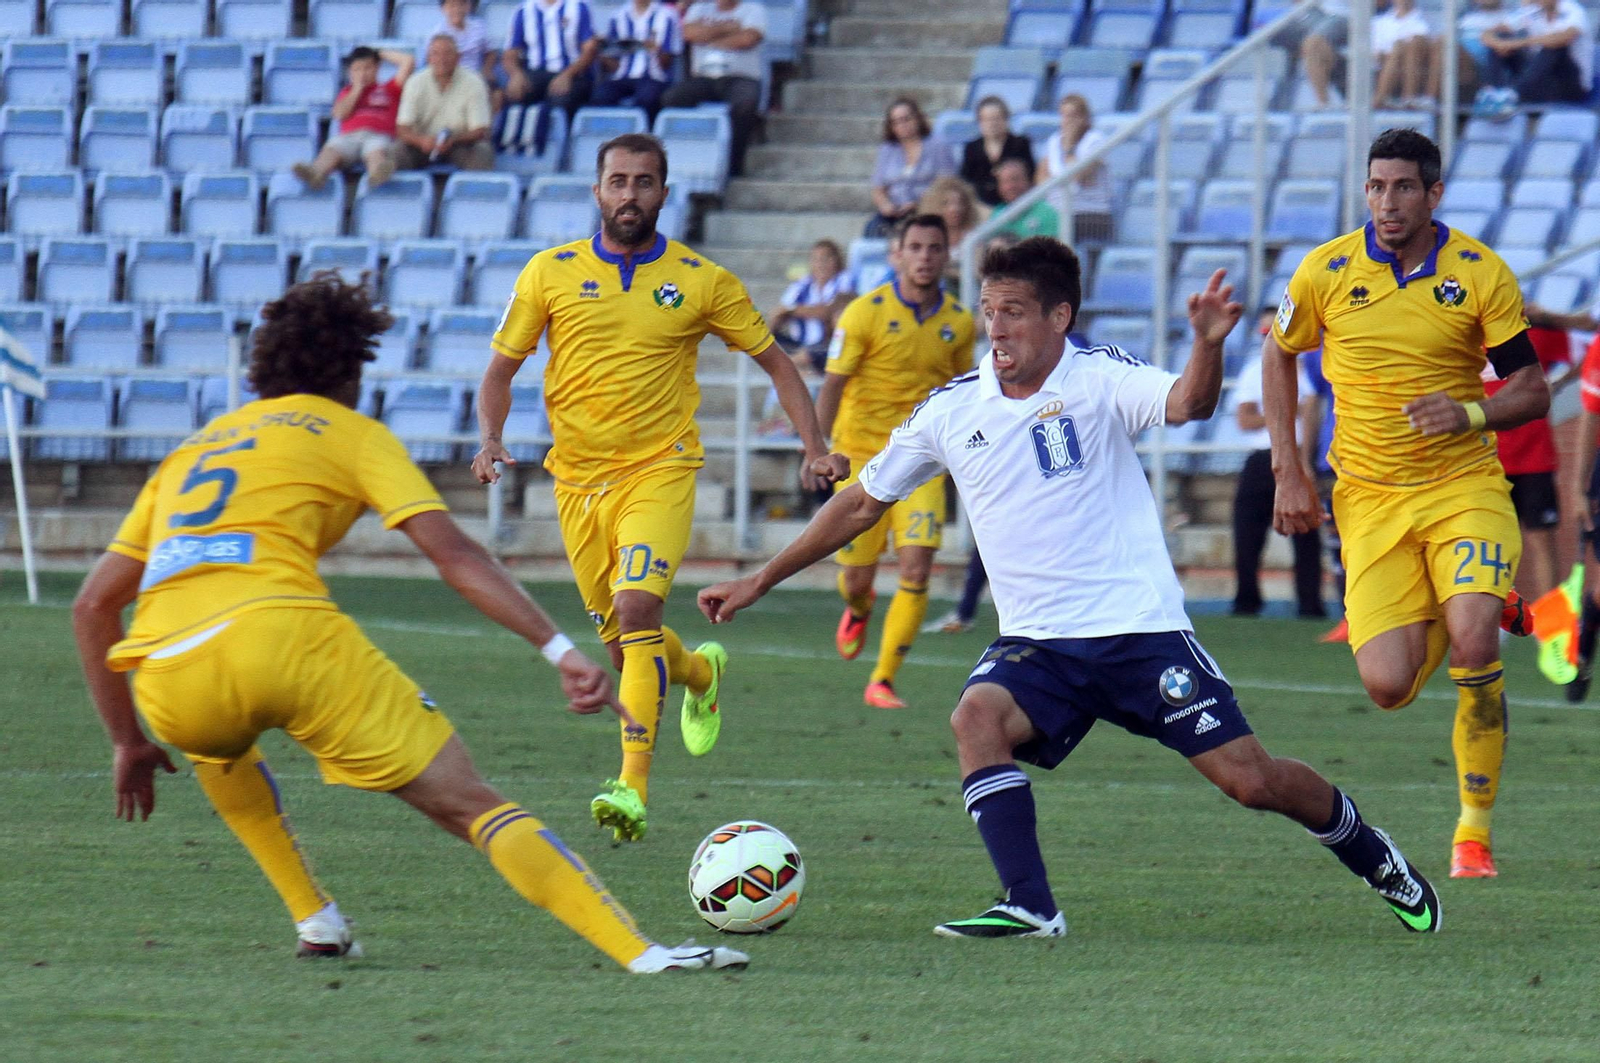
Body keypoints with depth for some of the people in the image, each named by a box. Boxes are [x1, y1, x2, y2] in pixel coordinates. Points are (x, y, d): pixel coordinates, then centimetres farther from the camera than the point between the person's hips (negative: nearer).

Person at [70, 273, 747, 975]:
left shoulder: (193, 448, 32)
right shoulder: (350, 433, 20)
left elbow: (92, 606, 30)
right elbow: (453, 554, 5)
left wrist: (128, 743, 35)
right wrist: (562, 652, 0)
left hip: (168, 683, 4)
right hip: (286, 637, -4)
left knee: (217, 749, 41)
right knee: (470, 806, 0)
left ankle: (315, 924, 30)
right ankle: (640, 953, -12)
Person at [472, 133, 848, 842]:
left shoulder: (702, 281, -1)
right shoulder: (551, 273, 1)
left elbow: (776, 363, 8)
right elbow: (501, 369, 8)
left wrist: (815, 450, -3)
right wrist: (490, 439, -11)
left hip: (660, 469, -3)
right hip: (578, 480, 3)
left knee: (637, 607, -26)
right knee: (623, 646, 11)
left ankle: (633, 786, -27)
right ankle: (701, 672, 47)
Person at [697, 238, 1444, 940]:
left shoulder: (1101, 379, -6)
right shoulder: (952, 410, 4)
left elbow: (1187, 404, -26)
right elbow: (863, 503, 14)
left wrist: (1208, 344, -48)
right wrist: (761, 582, 14)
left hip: (1140, 627, -3)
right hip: (1037, 642, 3)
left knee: (1249, 779, -6)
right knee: (977, 716, -29)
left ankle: (1370, 855, 23)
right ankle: (1030, 908, -28)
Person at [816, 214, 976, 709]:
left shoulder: (959, 323, 3)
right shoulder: (866, 313, -8)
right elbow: (833, 384, -10)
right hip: (862, 456, -2)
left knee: (916, 571, -15)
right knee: (857, 578, 5)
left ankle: (883, 681, -6)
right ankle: (858, 610, 44)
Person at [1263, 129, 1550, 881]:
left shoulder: (1480, 274, -6)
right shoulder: (1327, 271, -3)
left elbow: (1533, 390, 0)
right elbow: (1279, 358, 14)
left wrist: (1470, 412, -21)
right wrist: (1288, 473, 7)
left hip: (1464, 486, -1)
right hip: (1370, 499, 2)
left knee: (1472, 643, -25)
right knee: (1388, 686, -10)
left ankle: (1475, 828, -9)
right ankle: (1463, 615, 28)